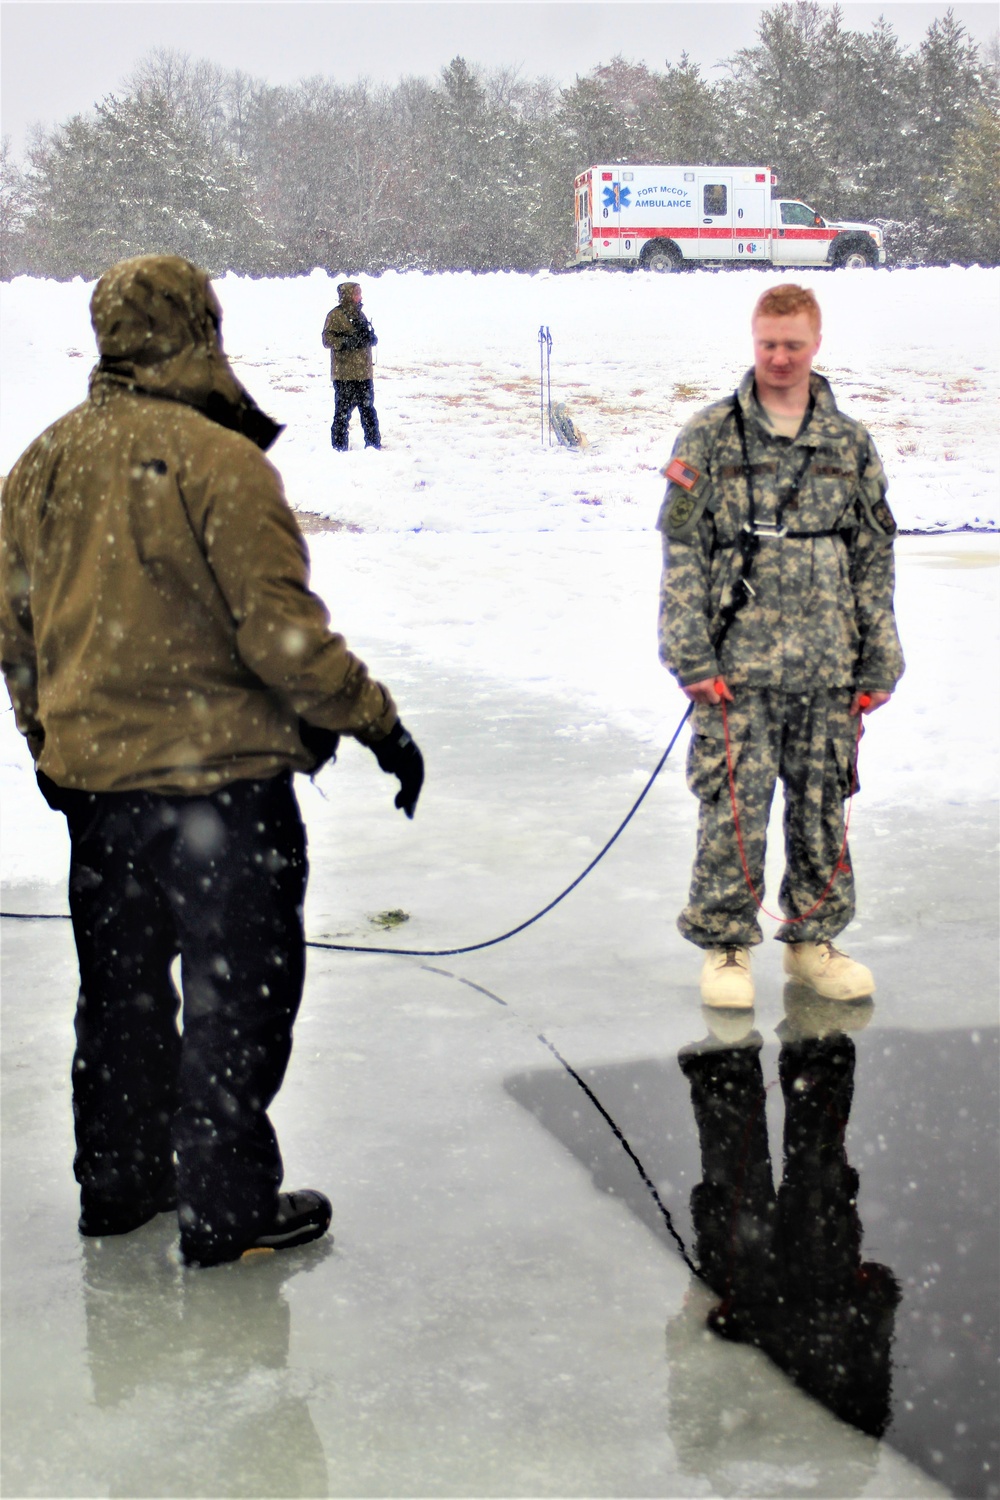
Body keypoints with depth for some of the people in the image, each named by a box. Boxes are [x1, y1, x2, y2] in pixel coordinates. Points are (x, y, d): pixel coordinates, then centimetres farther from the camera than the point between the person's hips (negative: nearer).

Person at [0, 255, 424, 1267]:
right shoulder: (219, 460, -18)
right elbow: (279, 628, -19)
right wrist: (375, 721, -9)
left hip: (89, 774, 7)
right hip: (220, 775, -7)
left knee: (119, 984, 20)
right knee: (238, 991, 6)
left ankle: (117, 1181, 32)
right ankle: (224, 1206, 13)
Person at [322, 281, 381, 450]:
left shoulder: (359, 314, 18)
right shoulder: (335, 315, -6)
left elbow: (371, 339, 24)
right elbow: (327, 339, -14)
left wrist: (370, 337, 1)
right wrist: (348, 341, -24)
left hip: (364, 373, 7)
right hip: (344, 375, -7)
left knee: (368, 410, 12)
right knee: (343, 412, -4)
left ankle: (373, 444, 21)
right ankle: (340, 447, 2)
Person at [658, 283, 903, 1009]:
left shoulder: (850, 444, 9)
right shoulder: (711, 438, 1)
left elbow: (874, 561, 11)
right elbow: (682, 553, -1)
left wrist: (878, 665, 7)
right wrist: (693, 658, -8)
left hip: (828, 671, 3)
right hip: (738, 666, -3)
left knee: (824, 807, 9)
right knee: (734, 810, -3)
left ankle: (813, 938, 26)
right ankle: (726, 945, 14)